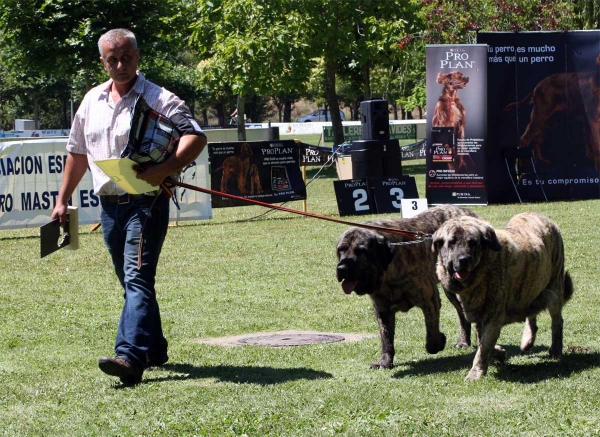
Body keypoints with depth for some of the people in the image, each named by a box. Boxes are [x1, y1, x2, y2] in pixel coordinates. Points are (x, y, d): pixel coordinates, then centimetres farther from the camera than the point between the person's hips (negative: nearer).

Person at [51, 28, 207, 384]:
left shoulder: (159, 100, -8)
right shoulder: (92, 101, 12)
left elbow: (196, 138, -18)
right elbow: (78, 152, 22)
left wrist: (164, 170, -32)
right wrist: (63, 199, 21)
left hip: (146, 204, -7)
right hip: (110, 205, 7)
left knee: (137, 278, -17)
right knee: (133, 281, 15)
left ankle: (131, 355, -28)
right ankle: (154, 348, 28)